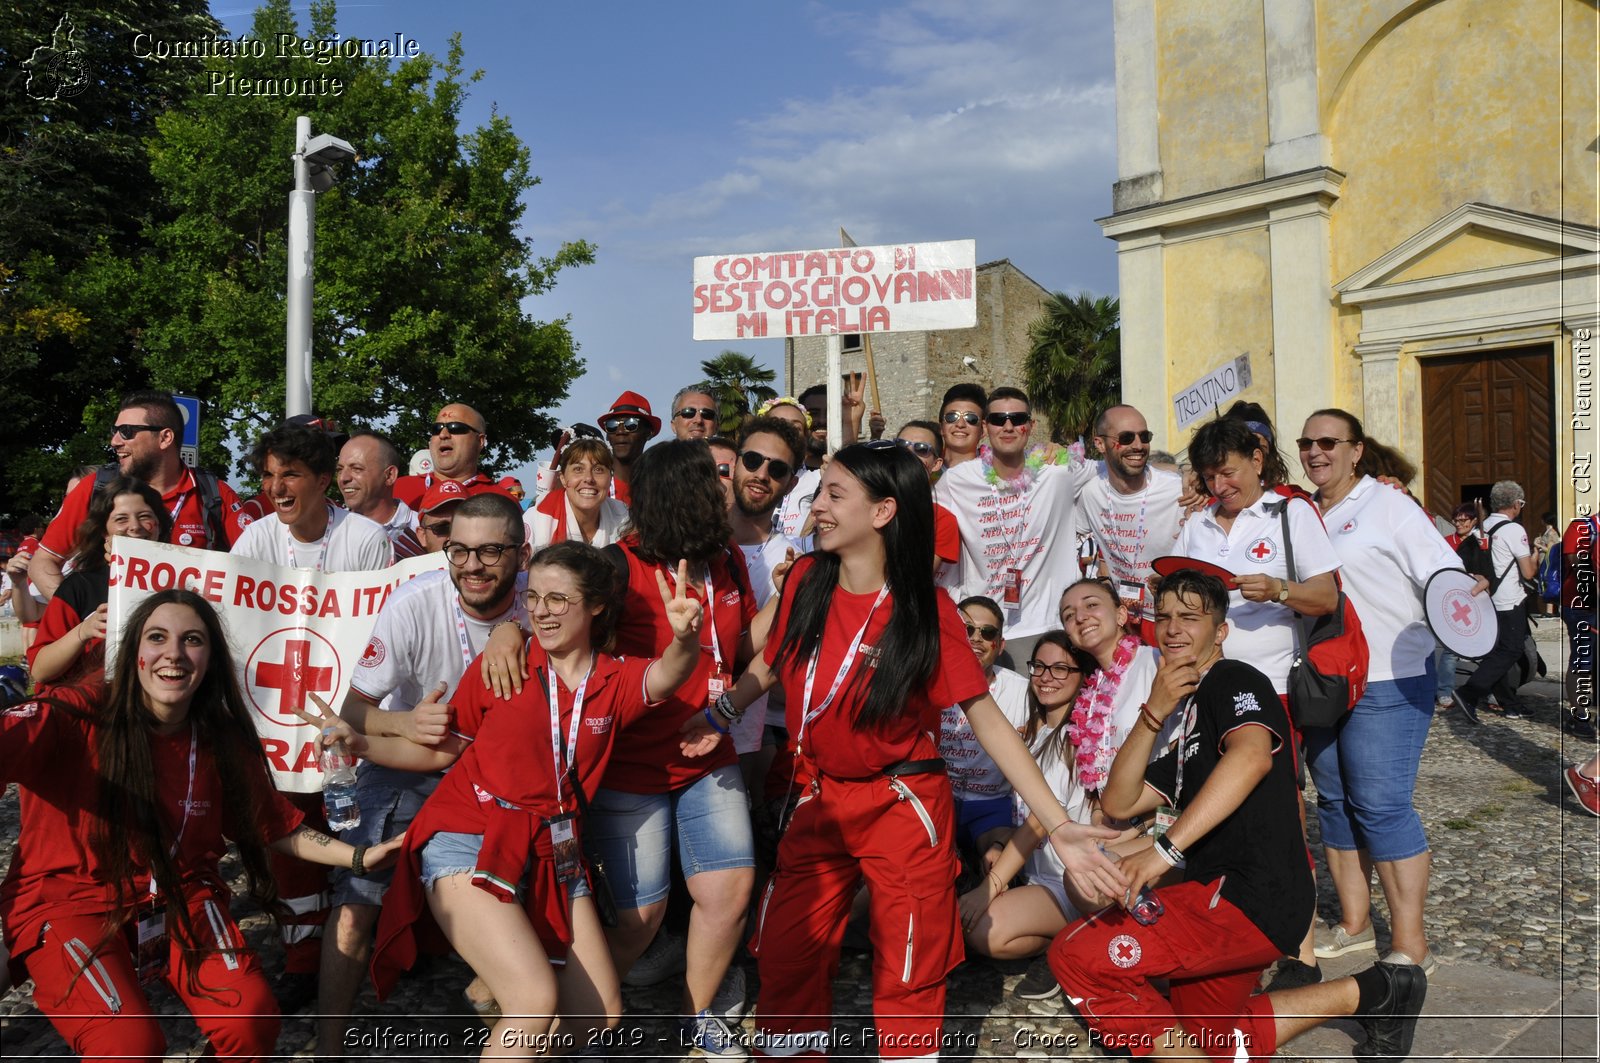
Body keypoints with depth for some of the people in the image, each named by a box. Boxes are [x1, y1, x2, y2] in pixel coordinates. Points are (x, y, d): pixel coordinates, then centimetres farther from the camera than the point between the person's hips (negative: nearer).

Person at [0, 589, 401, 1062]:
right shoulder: (76, 717, -16)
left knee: (252, 1021, -19)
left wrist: (357, 858, 1)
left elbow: (275, 826, 10)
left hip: (181, 903, 4)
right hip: (67, 902, -3)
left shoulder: (224, 742, 0)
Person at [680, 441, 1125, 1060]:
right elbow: (772, 663, 15)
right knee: (785, 956, 11)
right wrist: (719, 716, 9)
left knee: (908, 975, 6)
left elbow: (986, 717, -14)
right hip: (819, 803, 4)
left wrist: (1059, 827, -18)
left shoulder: (926, 612, -14)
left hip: (904, 806, -4)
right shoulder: (806, 580, -4)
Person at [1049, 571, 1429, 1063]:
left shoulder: (1233, 680, -3)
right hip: (1219, 895, 10)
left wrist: (1165, 849, -34)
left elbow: (1252, 755, -27)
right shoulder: (1189, 725, 23)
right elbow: (1119, 803, 12)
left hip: (1250, 897, -10)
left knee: (1078, 954, -21)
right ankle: (1363, 994, 20)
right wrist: (1154, 714, 0)